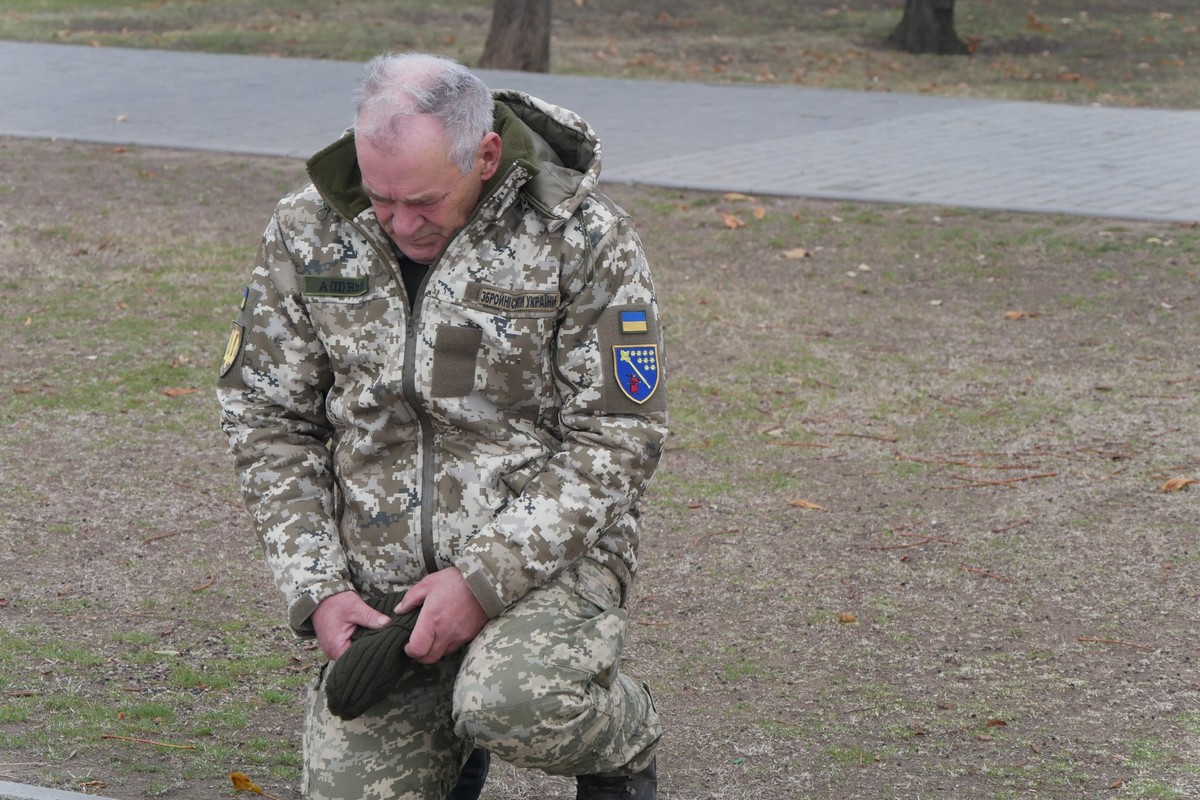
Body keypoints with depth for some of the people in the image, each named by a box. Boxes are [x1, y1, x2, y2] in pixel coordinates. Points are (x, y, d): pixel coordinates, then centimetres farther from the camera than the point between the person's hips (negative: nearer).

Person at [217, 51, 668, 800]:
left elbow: (617, 440, -11)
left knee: (515, 706, -34)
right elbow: (266, 422, 5)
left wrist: (485, 578, -18)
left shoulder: (584, 238, -11)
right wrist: (316, 590, -6)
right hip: (378, 586, 4)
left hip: (543, 557, -4)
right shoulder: (307, 231, -1)